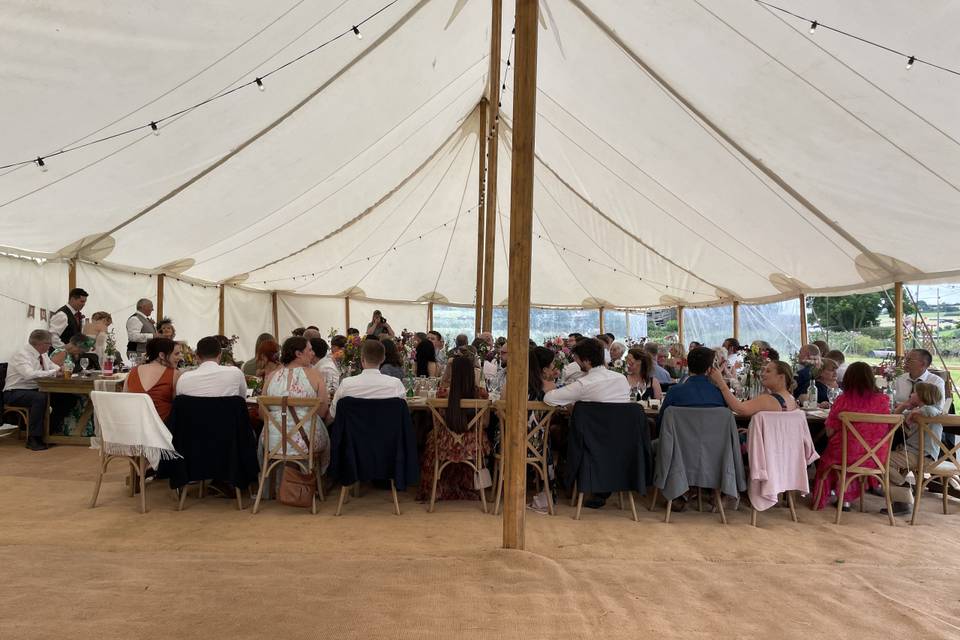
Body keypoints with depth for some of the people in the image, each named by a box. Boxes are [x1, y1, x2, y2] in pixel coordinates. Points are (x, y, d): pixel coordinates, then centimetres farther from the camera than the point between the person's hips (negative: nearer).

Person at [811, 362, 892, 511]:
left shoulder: (842, 400, -14)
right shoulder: (883, 400, -8)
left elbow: (830, 432, -8)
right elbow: (888, 429, 5)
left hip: (846, 456, -3)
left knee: (826, 456, 29)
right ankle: (846, 498, 39)